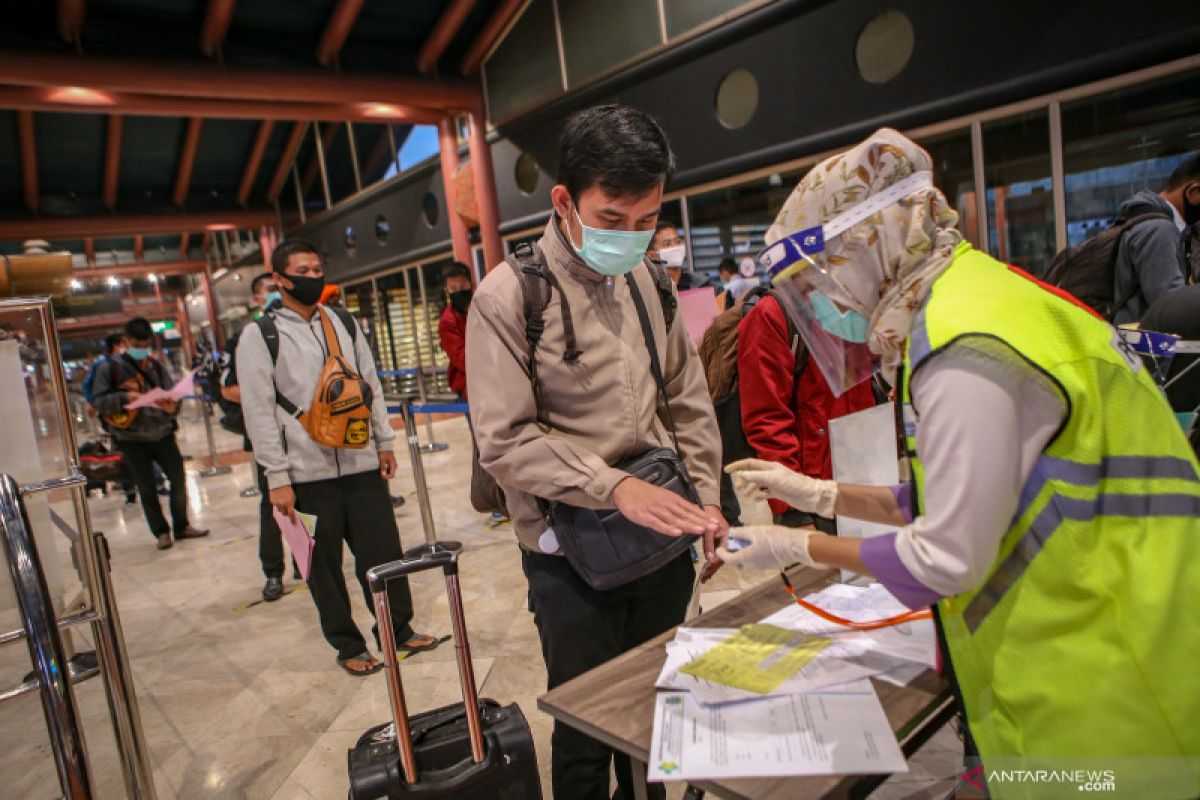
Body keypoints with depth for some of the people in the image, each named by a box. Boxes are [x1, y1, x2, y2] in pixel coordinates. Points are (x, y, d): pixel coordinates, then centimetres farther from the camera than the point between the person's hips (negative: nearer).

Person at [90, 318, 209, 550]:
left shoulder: (156, 366, 5)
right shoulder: (111, 368, -4)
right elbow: (98, 400, -8)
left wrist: (171, 405, -23)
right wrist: (125, 397, -23)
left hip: (161, 433, 3)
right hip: (132, 439, -2)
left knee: (178, 477, 2)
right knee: (146, 487, 4)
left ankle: (181, 526, 17)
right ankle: (161, 531, 17)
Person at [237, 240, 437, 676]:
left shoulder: (343, 323, 11)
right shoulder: (260, 335, -3)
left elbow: (371, 385, 14)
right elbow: (259, 410, -6)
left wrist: (385, 443, 10)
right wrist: (277, 477, -9)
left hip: (362, 463, 4)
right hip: (308, 472, -3)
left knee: (383, 551, 7)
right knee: (324, 564, 8)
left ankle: (399, 629, 25)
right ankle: (348, 645, 24)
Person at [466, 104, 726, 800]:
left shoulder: (647, 282, 5)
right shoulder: (511, 297, -13)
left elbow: (691, 402, 11)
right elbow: (505, 441, -17)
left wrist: (705, 498, 2)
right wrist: (616, 487, -24)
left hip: (663, 541, 5)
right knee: (588, 731, 12)